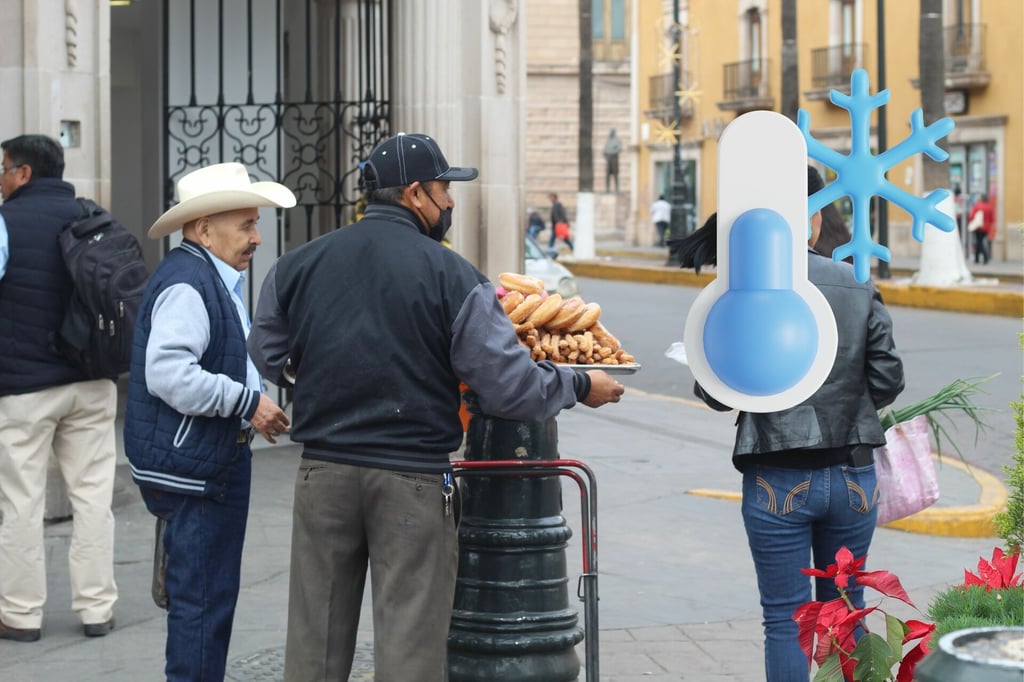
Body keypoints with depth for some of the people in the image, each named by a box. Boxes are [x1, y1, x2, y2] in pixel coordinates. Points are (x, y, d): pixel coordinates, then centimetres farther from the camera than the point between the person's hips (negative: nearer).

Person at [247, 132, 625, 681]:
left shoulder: (297, 266, 2)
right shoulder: (452, 275, -9)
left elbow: (267, 358, 15)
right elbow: (508, 386, -10)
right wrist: (580, 386, 7)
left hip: (323, 471, 4)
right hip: (413, 479, -4)